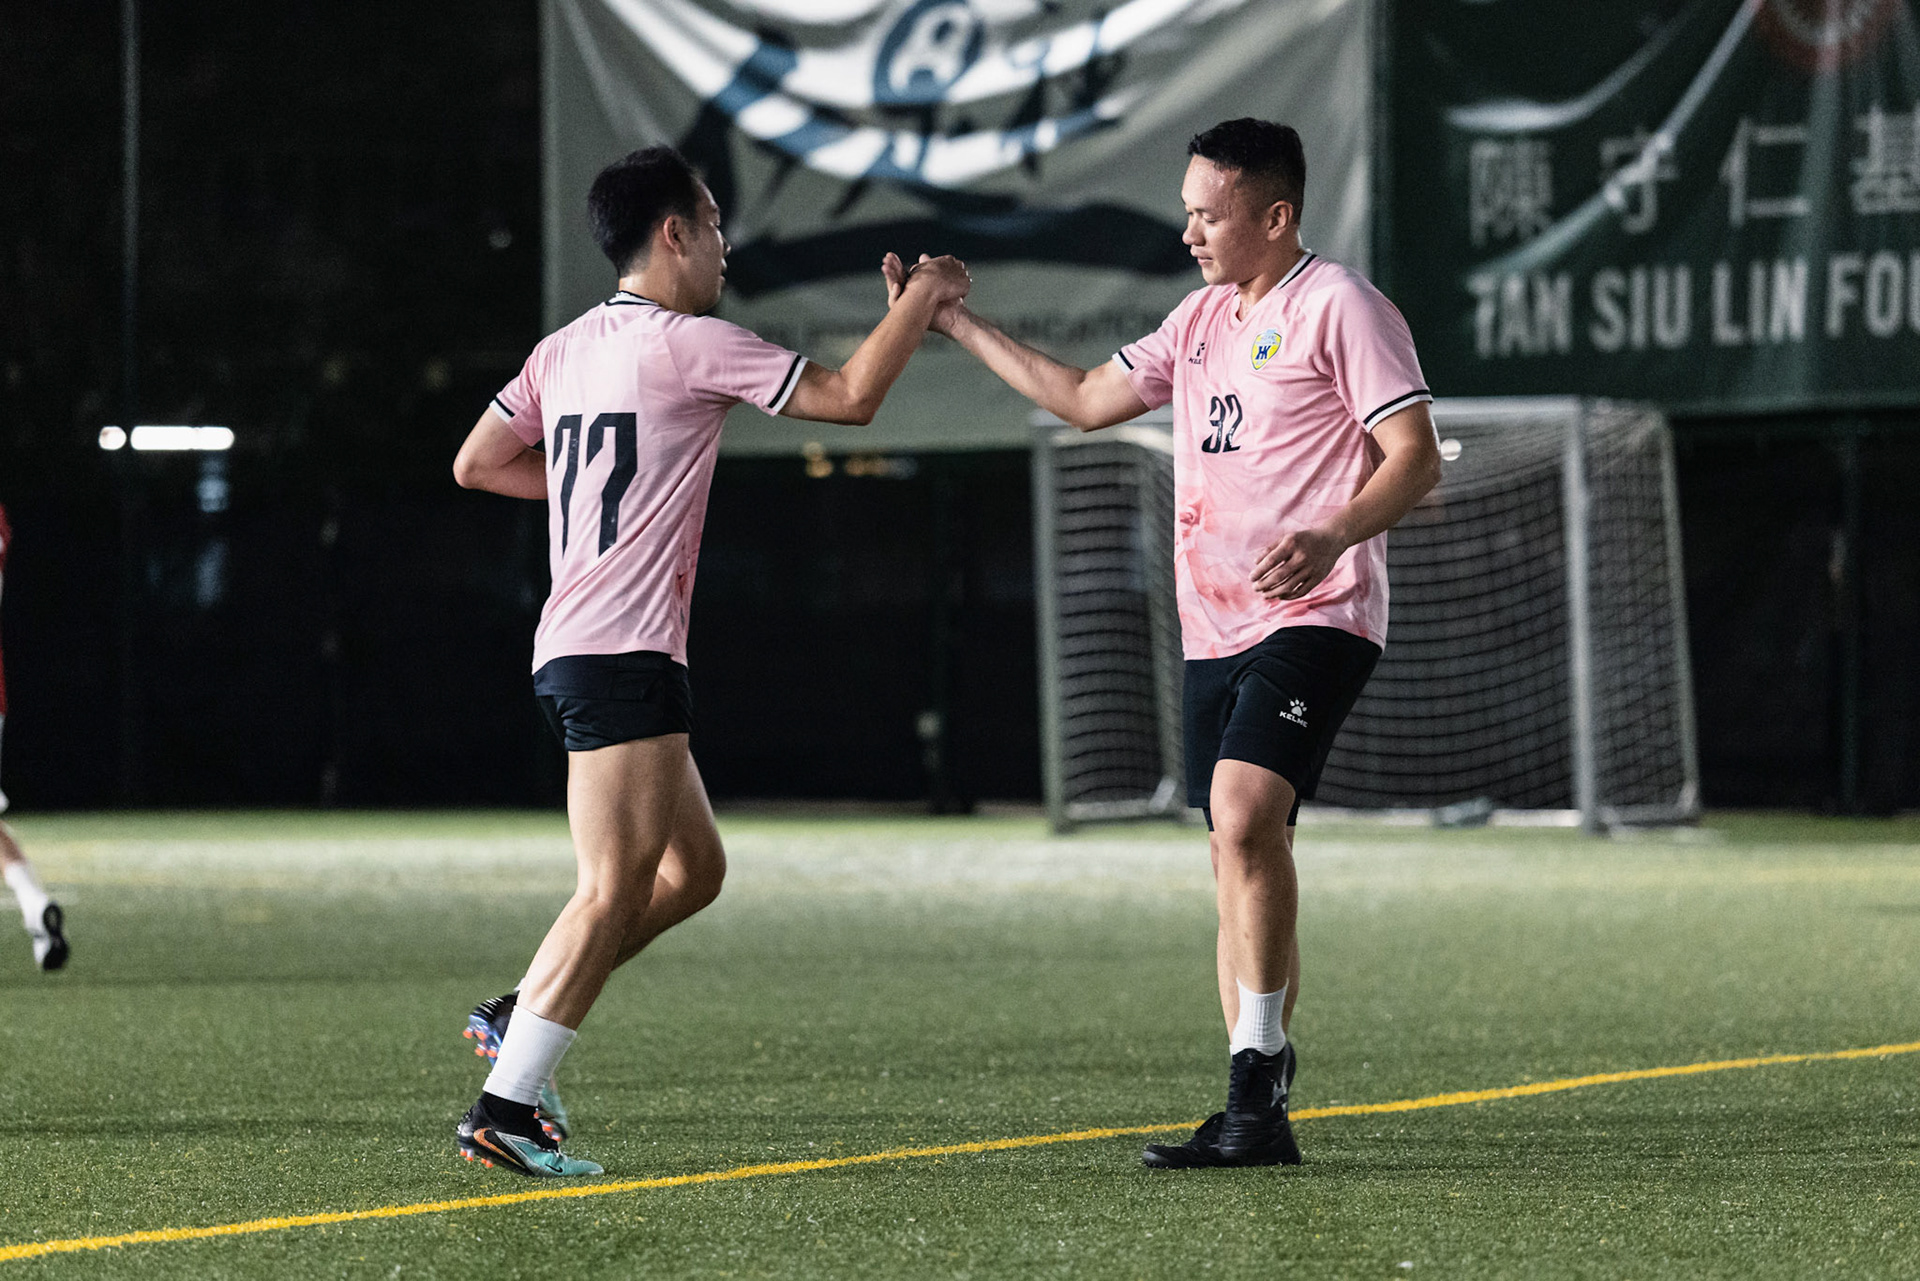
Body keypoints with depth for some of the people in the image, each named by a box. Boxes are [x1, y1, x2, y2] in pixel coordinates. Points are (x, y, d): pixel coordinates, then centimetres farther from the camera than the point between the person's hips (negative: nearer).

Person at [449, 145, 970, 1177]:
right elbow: (847, 397, -7)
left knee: (693, 868, 16)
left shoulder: (566, 349, 14)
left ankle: (520, 1015, 14)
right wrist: (919, 302, 7)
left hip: (572, 654, 10)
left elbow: (475, 464, 21)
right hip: (623, 656, -10)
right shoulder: (689, 344, -10)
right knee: (616, 890, -11)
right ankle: (504, 1109, -15)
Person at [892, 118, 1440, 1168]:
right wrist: (957, 325, 28)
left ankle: (1259, 1073, -22)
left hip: (1311, 619, -8)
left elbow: (1416, 456, -11)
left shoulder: (1339, 308, -6)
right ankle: (1255, 1119, 9)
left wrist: (1333, 536, -28)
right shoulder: (1203, 318, 19)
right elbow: (1087, 400, 30)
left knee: (1245, 815, -25)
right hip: (1214, 632, 8)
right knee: (1239, 849, 6)